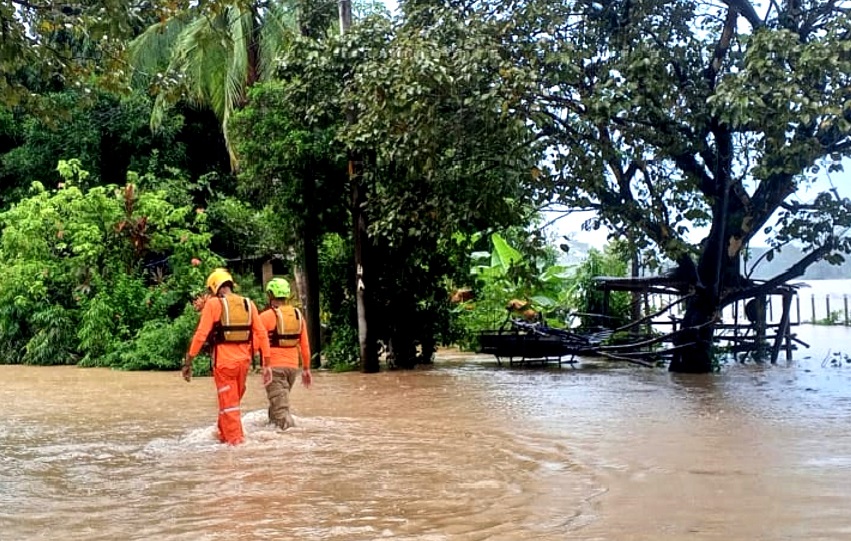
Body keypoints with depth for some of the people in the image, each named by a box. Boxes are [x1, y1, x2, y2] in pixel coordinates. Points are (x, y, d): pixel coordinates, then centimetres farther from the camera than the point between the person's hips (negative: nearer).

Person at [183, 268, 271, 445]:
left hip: (224, 360, -5)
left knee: (228, 403, 7)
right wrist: (266, 362, 9)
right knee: (234, 400, 21)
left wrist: (188, 360, -6)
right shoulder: (248, 304, 6)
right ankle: (223, 434, 34)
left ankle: (235, 439, 7)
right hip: (244, 359, 5)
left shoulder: (213, 304, -6)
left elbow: (201, 334, -11)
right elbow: (261, 333, 4)